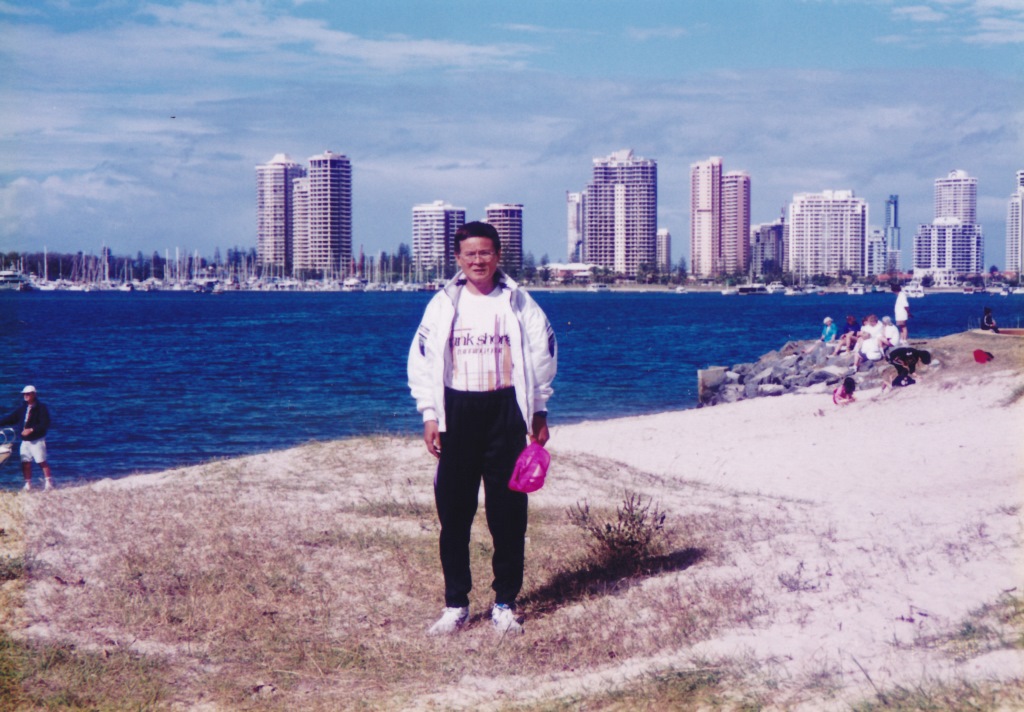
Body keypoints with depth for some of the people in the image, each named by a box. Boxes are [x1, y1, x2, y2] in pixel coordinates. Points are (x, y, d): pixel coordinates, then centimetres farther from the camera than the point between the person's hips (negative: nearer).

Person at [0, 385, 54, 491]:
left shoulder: (41, 408, -8)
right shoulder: (22, 408, 11)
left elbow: (45, 424, -14)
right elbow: (10, 418, 13)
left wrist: (31, 430, -21)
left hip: (37, 440, -6)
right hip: (25, 441, 6)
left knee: (42, 462, -8)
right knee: (25, 463, 5)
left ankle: (49, 483, -3)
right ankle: (28, 485, 12)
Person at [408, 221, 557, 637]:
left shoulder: (519, 303, 4)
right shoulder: (443, 304, 6)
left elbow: (542, 355, 8)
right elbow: (422, 359, 6)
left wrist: (539, 412, 5)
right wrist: (430, 414, -1)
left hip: (505, 411, -1)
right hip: (457, 411, 1)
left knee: (508, 511, 1)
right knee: (453, 512, 2)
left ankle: (505, 603, 11)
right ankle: (455, 603, 11)